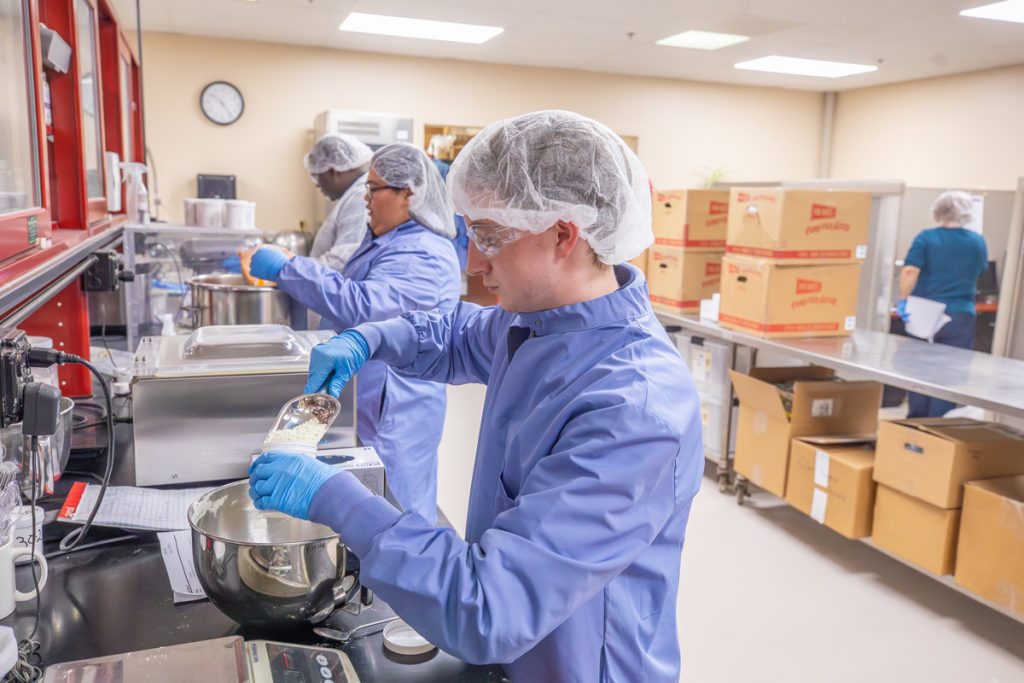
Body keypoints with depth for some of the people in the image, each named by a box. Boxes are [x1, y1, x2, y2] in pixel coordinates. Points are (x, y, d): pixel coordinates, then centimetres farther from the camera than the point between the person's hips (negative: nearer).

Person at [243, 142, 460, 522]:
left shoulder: (423, 255, -22)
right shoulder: (386, 238, 12)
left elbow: (359, 304, -34)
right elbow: (349, 289, 28)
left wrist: (286, 268, -27)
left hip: (392, 415, -10)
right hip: (364, 402, 10)